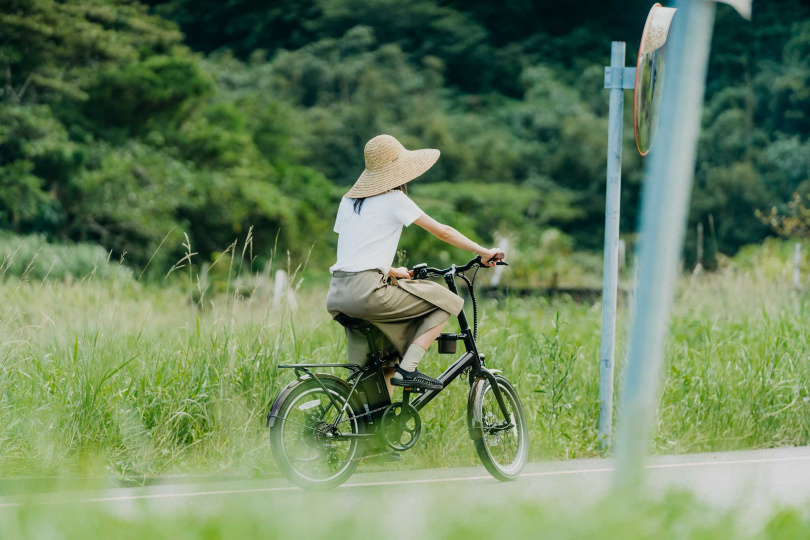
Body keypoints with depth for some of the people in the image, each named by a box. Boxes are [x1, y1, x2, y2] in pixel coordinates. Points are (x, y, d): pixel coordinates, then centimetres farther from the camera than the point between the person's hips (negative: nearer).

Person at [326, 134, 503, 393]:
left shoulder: (349, 200, 18)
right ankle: (407, 369, -5)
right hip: (367, 292, -8)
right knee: (447, 301, 3)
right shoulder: (394, 199, -1)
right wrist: (484, 252, 14)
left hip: (337, 296, 8)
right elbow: (443, 232, 4)